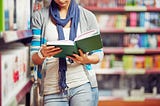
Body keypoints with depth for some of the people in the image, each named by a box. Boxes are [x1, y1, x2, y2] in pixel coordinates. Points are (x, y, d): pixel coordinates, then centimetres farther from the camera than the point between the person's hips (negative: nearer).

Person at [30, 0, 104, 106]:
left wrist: (86, 60, -13)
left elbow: (98, 54, 9)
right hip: (52, 89, 1)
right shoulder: (39, 16, 5)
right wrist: (42, 54, -19)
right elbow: (34, 59, 4)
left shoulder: (88, 16, 5)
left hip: (82, 85, 0)